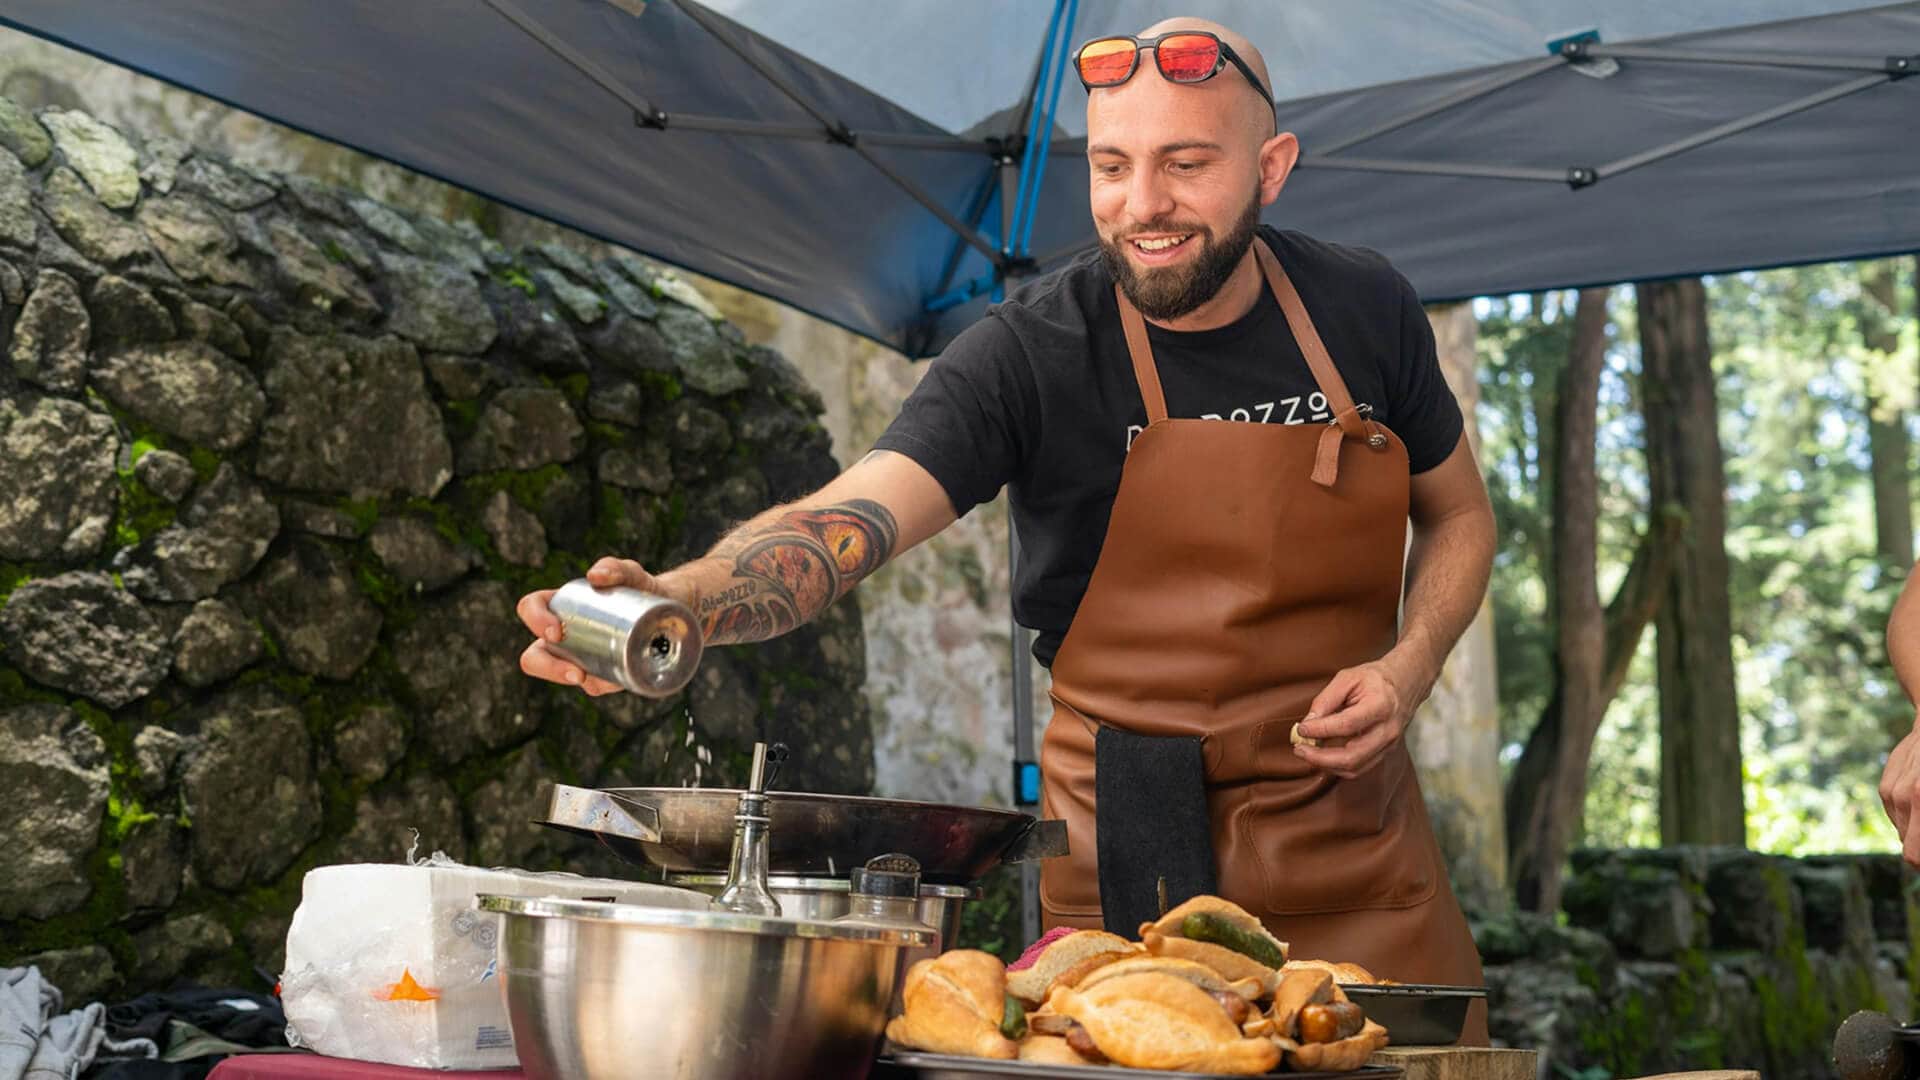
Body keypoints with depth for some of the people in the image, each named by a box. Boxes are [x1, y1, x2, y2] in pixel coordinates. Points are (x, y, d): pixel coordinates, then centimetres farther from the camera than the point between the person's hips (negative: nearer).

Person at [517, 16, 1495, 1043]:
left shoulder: (1366, 309, -2)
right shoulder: (1031, 350, -15)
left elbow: (1459, 513, 12)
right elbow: (847, 517, -28)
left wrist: (1407, 670, -6)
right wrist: (678, 600, -48)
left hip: (1358, 833, 3)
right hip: (1130, 857, -3)